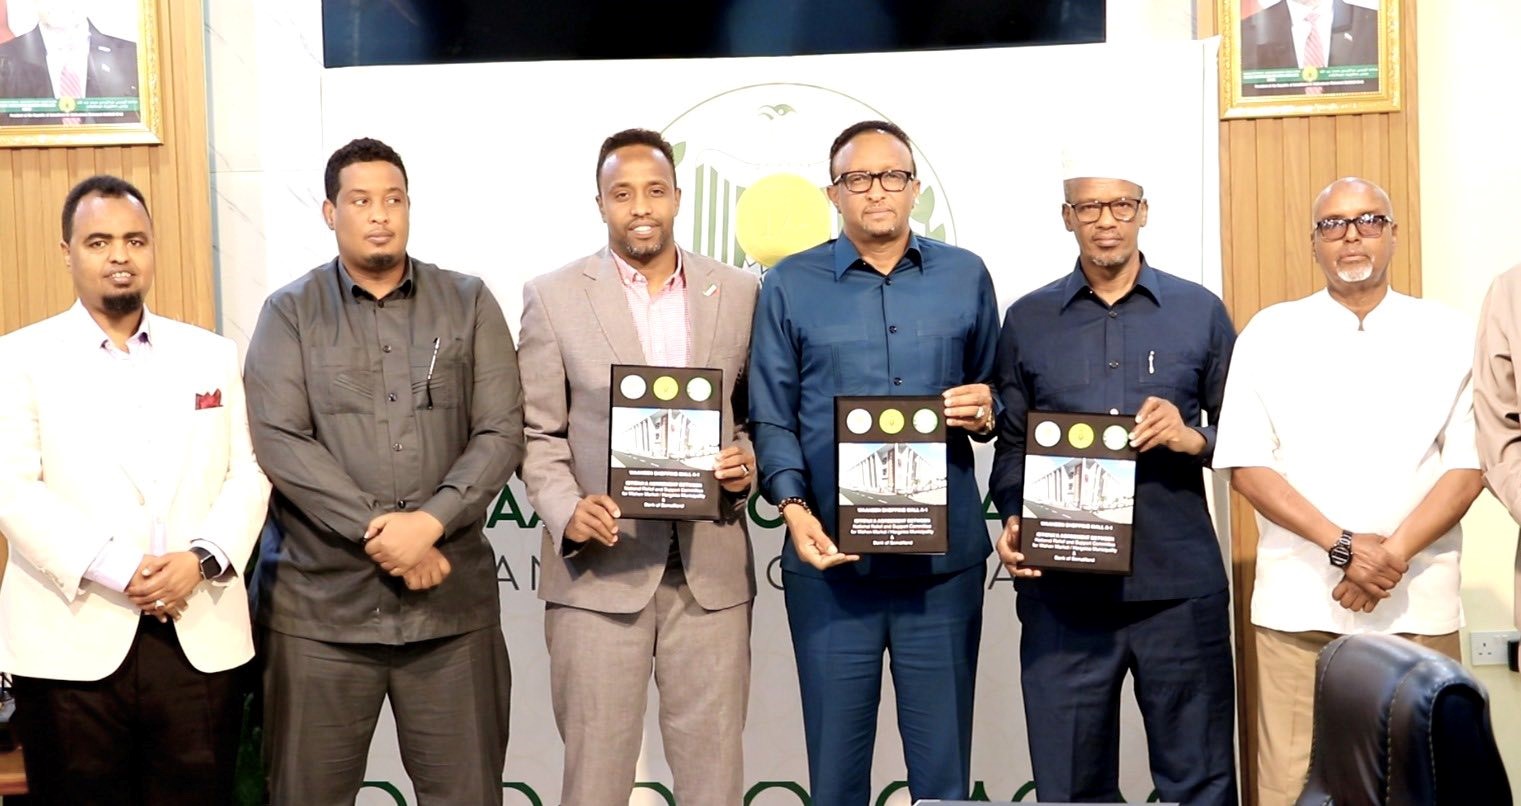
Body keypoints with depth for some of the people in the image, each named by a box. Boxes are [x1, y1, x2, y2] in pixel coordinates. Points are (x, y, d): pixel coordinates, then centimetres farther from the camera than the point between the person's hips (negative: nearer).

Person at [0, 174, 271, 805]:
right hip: (73, 643, -2)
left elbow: (248, 475, 7)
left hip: (202, 640, 2)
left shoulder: (211, 355, 14)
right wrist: (114, 569, -16)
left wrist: (202, 559, -10)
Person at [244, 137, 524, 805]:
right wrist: (379, 533, -13)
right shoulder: (289, 313, 6)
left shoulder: (469, 304, 9)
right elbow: (279, 442, -6)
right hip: (322, 600, 0)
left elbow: (500, 433, 1)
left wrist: (430, 522, -13)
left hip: (451, 599, 1)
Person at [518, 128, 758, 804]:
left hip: (712, 570, 2)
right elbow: (537, 432, 3)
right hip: (599, 569, -1)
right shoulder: (554, 296, 3)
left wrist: (747, 462, -6)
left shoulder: (737, 293, 8)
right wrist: (566, 510, -13)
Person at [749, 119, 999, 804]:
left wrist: (985, 412, -6)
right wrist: (793, 507, -12)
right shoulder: (790, 286, 5)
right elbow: (770, 416, 3)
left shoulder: (966, 277, 9)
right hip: (831, 562, -1)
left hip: (946, 559, 1)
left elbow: (995, 393, 17)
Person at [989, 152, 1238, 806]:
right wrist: (1012, 520, -8)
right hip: (1061, 589, 1)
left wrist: (1193, 439, -11)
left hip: (1179, 585, 0)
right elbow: (1010, 445, 9)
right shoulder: (1027, 321, 9)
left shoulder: (1200, 311, 7)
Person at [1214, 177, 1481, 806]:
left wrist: (1394, 554, -12)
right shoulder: (1270, 334, 6)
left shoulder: (1447, 336, 8)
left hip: (1418, 604, 1)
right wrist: (1344, 546, -11)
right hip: (1299, 604, -1)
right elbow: (1244, 465, -1)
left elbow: (1467, 465, 2)